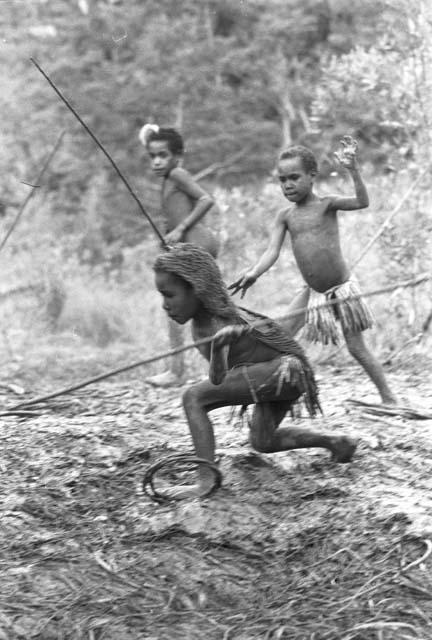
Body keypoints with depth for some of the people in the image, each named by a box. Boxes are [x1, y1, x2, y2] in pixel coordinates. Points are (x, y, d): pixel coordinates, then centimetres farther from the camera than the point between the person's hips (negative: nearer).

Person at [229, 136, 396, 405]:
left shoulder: (327, 204, -11)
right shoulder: (285, 216, 2)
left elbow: (362, 202, -27)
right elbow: (273, 251, -7)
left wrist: (353, 168, -40)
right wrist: (253, 273, -25)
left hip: (342, 290, -5)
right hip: (312, 293, 5)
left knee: (357, 348, 0)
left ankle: (389, 398, 12)